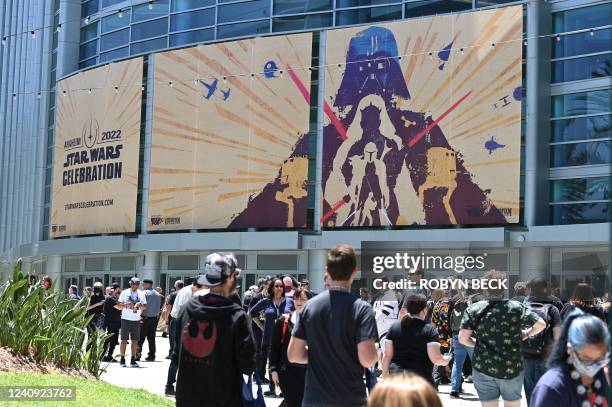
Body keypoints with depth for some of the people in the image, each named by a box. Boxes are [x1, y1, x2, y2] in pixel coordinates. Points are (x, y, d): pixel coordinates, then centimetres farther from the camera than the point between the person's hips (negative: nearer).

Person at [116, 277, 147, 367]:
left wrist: (141, 306, -11)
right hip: (126, 319, -2)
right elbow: (118, 305, 2)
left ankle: (133, 360, 5)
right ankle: (122, 358, 5)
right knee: (124, 339, -1)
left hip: (136, 320, 2)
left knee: (135, 340, 1)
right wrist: (126, 305, -17)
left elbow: (145, 305, 11)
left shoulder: (141, 294, 9)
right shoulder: (125, 293, 2)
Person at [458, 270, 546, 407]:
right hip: (512, 369, 1)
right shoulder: (517, 307, -2)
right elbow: (541, 325, -3)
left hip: (483, 369, 0)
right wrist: (527, 334, 15)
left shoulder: (474, 309, -4)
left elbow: (462, 338, -8)